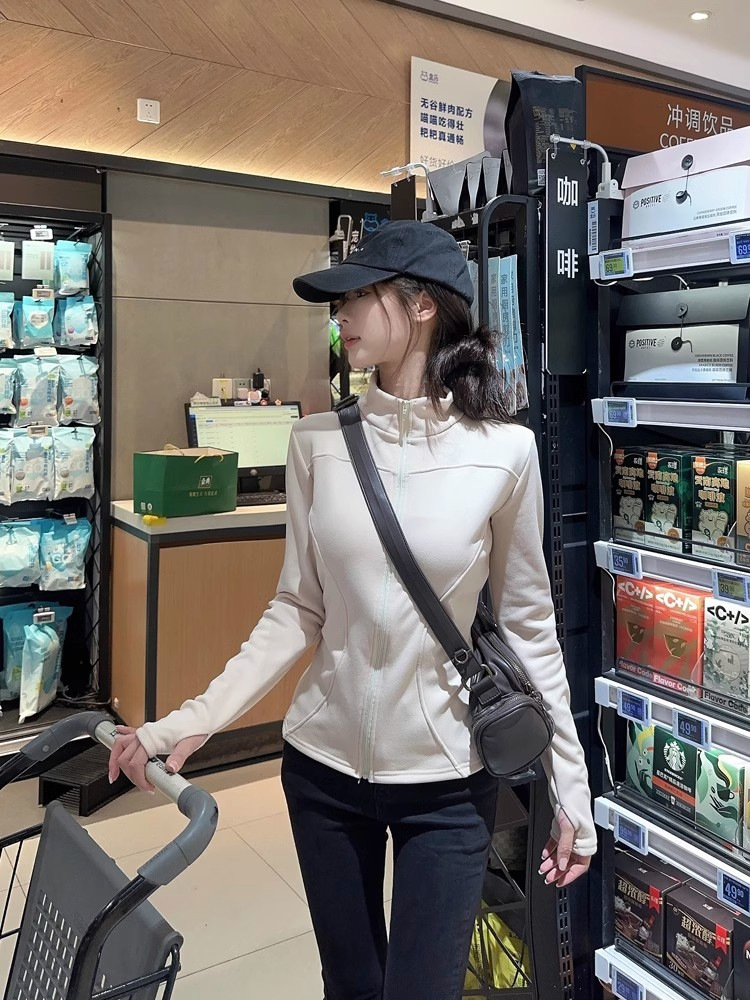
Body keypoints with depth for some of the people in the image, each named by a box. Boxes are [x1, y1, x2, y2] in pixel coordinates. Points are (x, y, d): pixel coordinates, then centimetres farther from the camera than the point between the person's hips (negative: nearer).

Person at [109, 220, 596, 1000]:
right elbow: (297, 609, -1)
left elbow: (527, 624, -4)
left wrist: (570, 786, -1)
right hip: (323, 765, 3)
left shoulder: (503, 451, -11)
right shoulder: (318, 441, -5)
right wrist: (195, 720, -7)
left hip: (447, 780, -2)